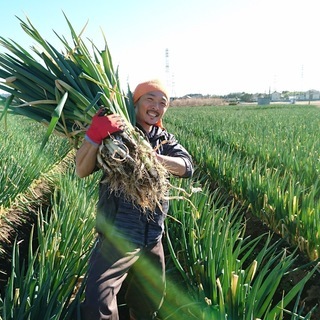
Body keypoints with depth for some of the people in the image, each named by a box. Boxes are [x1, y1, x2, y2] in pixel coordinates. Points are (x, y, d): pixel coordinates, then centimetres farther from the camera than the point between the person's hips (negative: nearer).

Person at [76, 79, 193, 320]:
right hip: (118, 235, -5)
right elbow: (82, 171, -16)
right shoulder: (116, 134, -6)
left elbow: (187, 167, -9)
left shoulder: (165, 140, 9)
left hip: (153, 238, 5)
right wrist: (94, 134, -33)